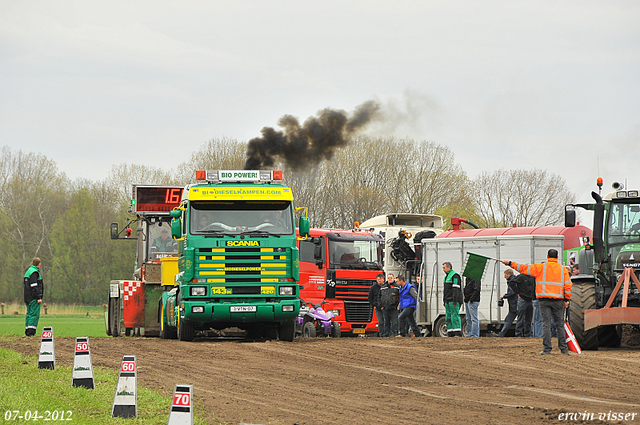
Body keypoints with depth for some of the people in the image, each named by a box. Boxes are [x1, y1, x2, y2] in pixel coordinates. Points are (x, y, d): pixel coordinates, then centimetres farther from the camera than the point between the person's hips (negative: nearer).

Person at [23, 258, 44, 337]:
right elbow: (34, 286, -19)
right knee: (34, 314, -10)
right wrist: (39, 297, -19)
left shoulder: (28, 271, 18)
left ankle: (27, 331, 10)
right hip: (33, 297, -10)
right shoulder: (34, 272, -13)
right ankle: (31, 331, -16)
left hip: (28, 297, 10)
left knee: (29, 314, 11)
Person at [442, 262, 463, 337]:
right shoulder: (447, 276, 21)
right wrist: (445, 302, 22)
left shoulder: (455, 276, -10)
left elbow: (456, 289, -18)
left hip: (454, 300, -10)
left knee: (455, 316, -15)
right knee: (449, 318, 4)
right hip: (448, 301, 10)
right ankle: (450, 334, 3)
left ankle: (458, 333, -19)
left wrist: (455, 301, -23)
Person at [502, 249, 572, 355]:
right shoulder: (563, 269, 6)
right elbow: (568, 285, 2)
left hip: (544, 300, -1)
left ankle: (547, 349, -4)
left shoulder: (541, 267, 1)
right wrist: (567, 300, 8)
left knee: (546, 324, 0)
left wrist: (510, 263, 16)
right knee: (560, 324, 7)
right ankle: (564, 349, 6)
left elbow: (524, 268, 6)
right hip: (558, 300, 1)